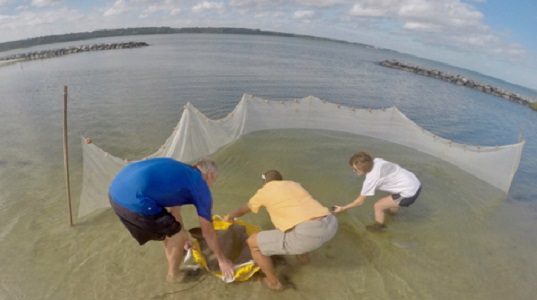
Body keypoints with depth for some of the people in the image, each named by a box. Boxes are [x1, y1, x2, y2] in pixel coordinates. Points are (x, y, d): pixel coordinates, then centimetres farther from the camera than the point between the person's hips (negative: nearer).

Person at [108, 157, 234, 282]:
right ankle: (173, 275, 37)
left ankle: (173, 255, 54)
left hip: (117, 190, 9)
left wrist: (179, 230, 52)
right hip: (135, 201, -9)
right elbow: (208, 231, 13)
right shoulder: (201, 187, 5)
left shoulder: (180, 171, 26)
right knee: (179, 236, 12)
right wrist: (222, 259, 26)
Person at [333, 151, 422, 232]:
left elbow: (360, 201, -9)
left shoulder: (370, 179, -20)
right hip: (415, 183, 9)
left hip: (409, 193, -9)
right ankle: (392, 209, 66)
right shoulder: (377, 161, -4)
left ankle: (379, 226, 25)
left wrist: (342, 208, 0)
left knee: (378, 206, -1)